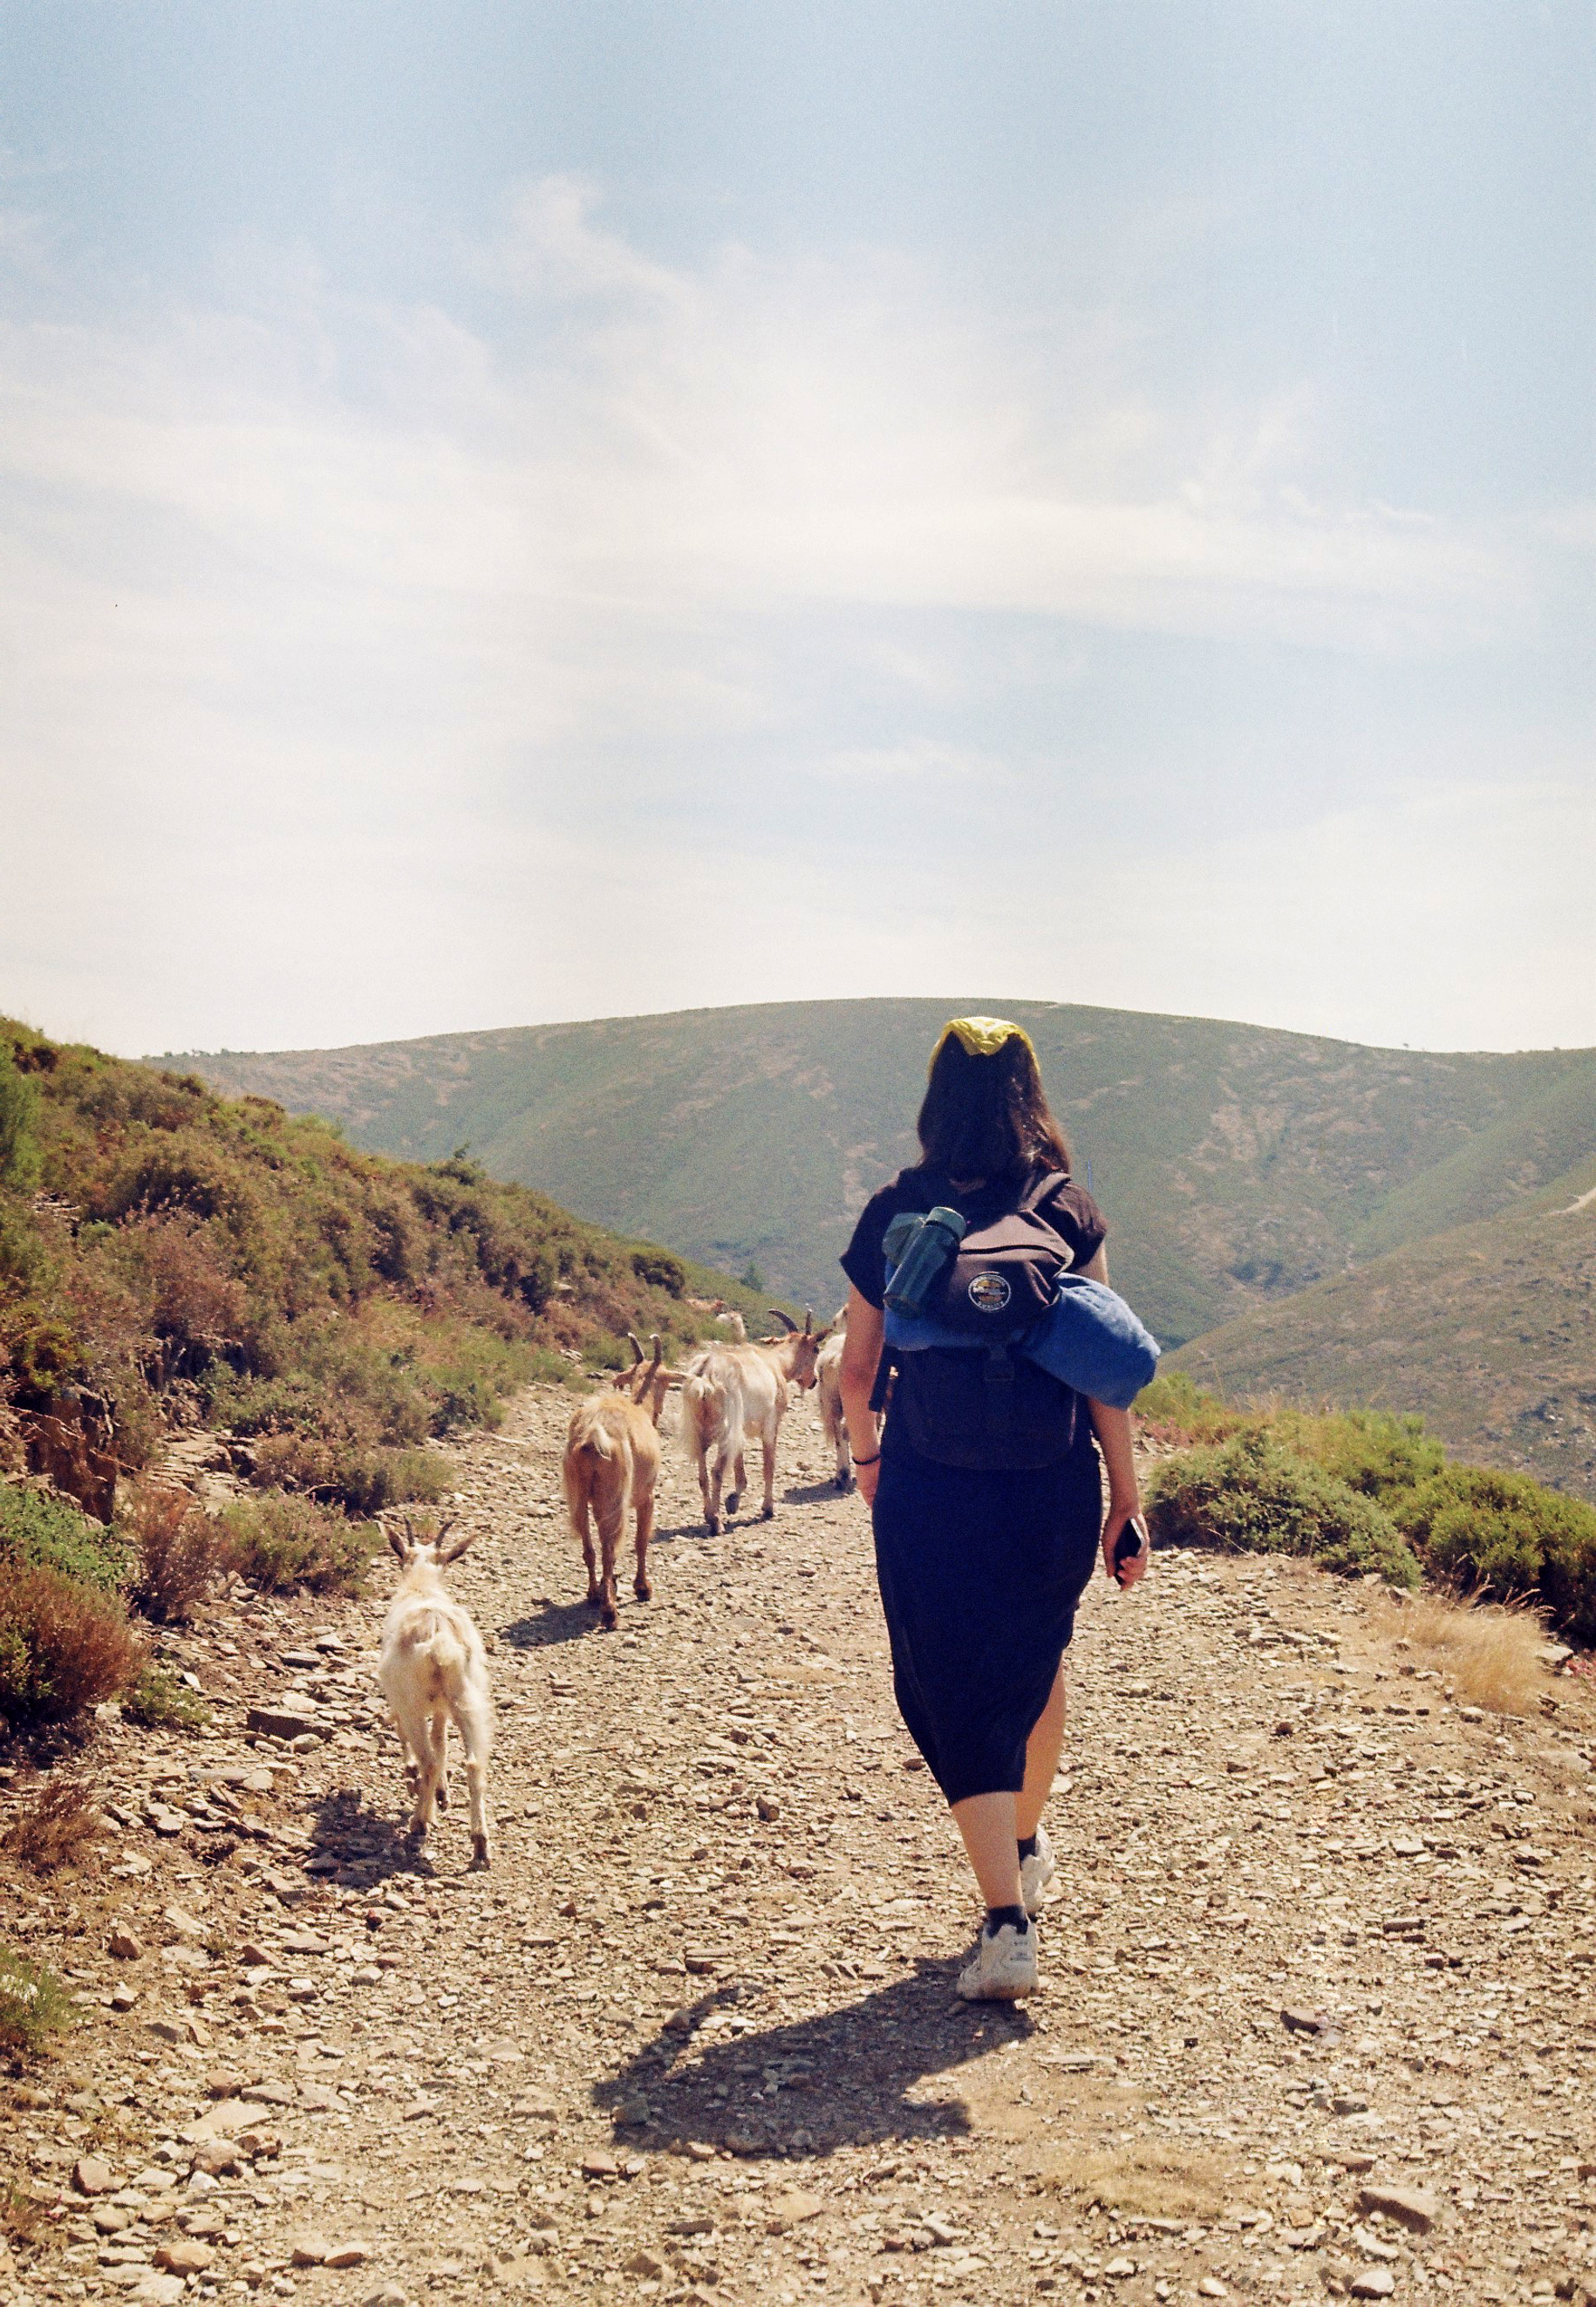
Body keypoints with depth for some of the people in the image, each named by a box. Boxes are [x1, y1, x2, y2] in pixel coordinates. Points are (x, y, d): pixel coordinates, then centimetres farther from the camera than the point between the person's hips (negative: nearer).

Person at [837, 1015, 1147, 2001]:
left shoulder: (894, 1214, -2)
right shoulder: (1069, 1211, -4)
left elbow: (858, 1370, 3)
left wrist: (865, 1455, 22)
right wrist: (1127, 1498, 1)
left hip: (928, 1490, -1)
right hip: (1051, 1486, 1)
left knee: (955, 1691, 7)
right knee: (1037, 1660, 26)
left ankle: (1010, 1923, -2)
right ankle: (1028, 1850, 46)